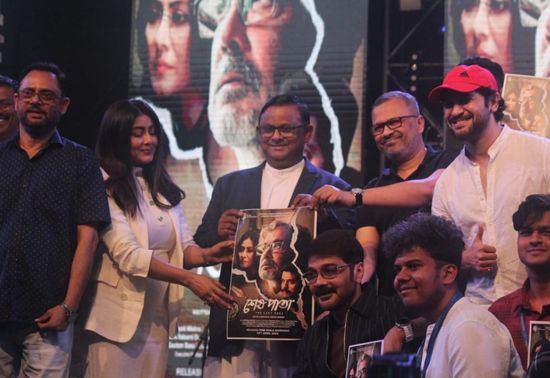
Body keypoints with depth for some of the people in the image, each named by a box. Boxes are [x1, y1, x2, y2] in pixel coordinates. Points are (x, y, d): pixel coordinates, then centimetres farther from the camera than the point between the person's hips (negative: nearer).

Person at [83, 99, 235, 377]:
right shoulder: (105, 188, -8)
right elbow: (128, 255, -17)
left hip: (158, 317, 6)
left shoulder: (163, 189, 15)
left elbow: (184, 247, 9)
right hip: (118, 317, -6)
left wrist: (207, 255, -14)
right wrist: (190, 280, -24)